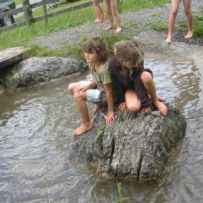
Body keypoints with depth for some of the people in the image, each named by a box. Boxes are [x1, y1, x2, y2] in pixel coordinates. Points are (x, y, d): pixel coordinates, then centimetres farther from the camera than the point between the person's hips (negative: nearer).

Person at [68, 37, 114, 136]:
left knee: (78, 95, -25)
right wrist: (88, 86, -18)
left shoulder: (104, 69, -34)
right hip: (98, 86, 9)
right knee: (72, 88, 9)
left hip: (104, 93, -9)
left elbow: (109, 91, -29)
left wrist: (110, 112, -23)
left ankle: (87, 124, -4)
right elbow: (96, 80, 3)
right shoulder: (92, 63, -9)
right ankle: (97, 103, 19)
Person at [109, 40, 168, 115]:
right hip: (128, 87, 0)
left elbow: (139, 82, -31)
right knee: (133, 107, -30)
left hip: (138, 82, 0)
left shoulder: (137, 61, -30)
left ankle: (155, 100, -12)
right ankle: (147, 96, 4)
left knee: (146, 76, -38)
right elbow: (117, 84, -15)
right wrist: (122, 100, -7)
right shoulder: (113, 65, -29)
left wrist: (145, 103, -30)